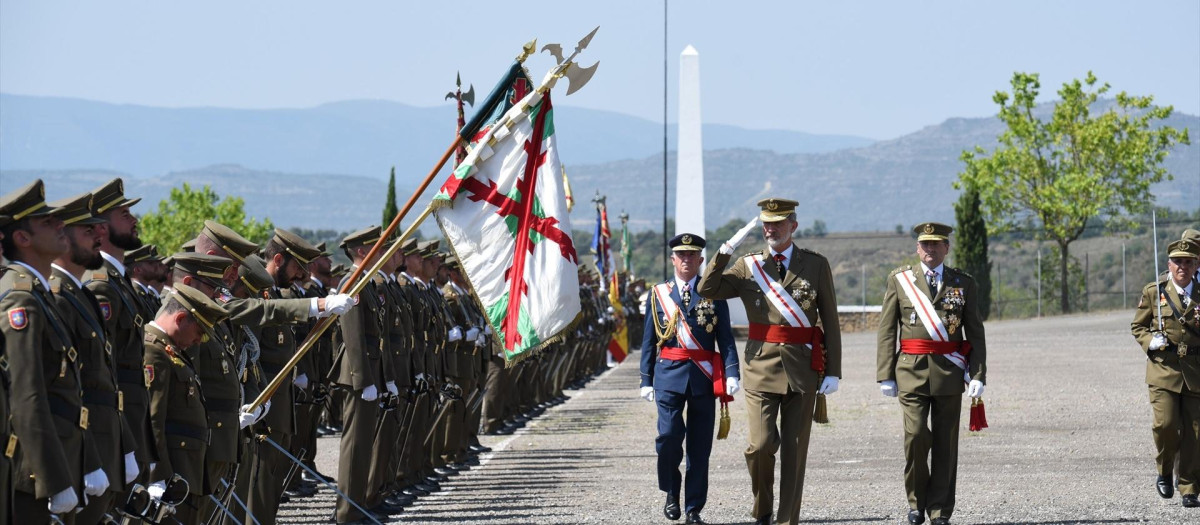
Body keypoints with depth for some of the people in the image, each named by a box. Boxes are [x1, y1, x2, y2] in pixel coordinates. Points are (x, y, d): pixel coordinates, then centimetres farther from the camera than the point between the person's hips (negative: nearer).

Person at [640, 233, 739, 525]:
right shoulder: (659, 293, 8)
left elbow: (725, 338, 3)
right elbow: (649, 340, 9)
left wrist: (732, 373, -9)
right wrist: (646, 379, 3)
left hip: (704, 376, 0)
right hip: (669, 372, 0)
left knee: (700, 444, 2)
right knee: (669, 434, -14)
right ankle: (671, 493, 10)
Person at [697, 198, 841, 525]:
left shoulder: (816, 265, 4)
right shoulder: (748, 266, 7)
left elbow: (830, 322, 4)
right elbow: (707, 290, -4)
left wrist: (833, 372, -2)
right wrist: (727, 249, -10)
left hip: (803, 370, 0)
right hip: (761, 365, 0)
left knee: (794, 450, 2)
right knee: (761, 445, -11)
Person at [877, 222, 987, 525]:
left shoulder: (964, 283, 8)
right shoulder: (899, 280, 7)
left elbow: (975, 334, 6)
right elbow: (887, 332, 5)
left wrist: (978, 375, -4)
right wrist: (885, 375, -1)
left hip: (949, 373, 1)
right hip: (911, 371, -1)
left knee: (945, 444, 2)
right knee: (916, 437, -12)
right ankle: (916, 500, 8)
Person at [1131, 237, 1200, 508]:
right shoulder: (1153, 292, 6)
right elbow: (1137, 326, 12)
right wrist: (1150, 341, -9)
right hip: (1164, 369, -1)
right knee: (1165, 424, -14)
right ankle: (1164, 473, 12)